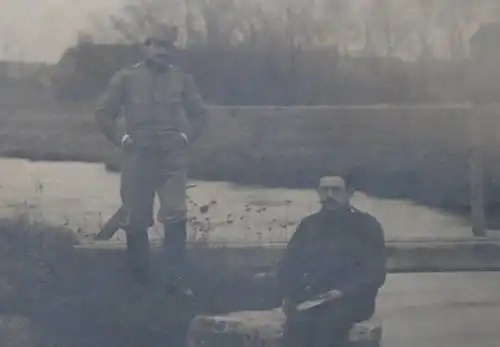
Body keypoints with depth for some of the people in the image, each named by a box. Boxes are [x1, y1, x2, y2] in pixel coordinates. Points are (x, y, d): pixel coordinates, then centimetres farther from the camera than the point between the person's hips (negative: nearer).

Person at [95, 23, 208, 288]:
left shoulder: (182, 79, 5)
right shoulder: (126, 77, 1)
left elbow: (200, 113, 16)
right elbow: (104, 114, 6)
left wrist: (186, 137, 2)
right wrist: (121, 139, -4)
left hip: (173, 158, 0)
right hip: (138, 157, 0)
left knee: (175, 217, -9)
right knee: (136, 219, 8)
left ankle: (175, 278, -5)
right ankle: (138, 274, 26)